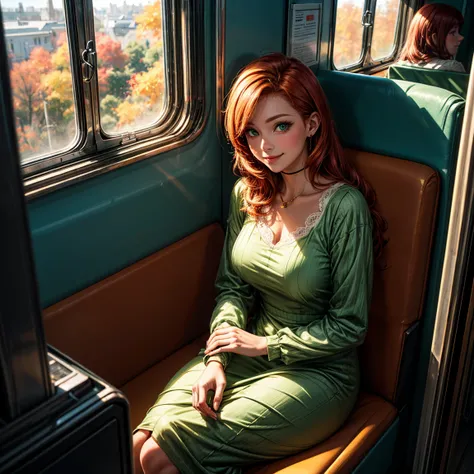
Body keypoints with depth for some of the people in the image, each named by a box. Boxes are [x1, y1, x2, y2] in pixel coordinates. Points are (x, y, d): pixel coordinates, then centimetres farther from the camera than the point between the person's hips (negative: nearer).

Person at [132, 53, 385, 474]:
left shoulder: (344, 207, -18)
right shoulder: (247, 193, 0)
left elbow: (349, 326, -12)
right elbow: (232, 286, 5)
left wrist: (265, 345, -11)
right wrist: (216, 360, -9)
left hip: (317, 372, -5)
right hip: (249, 354, 5)